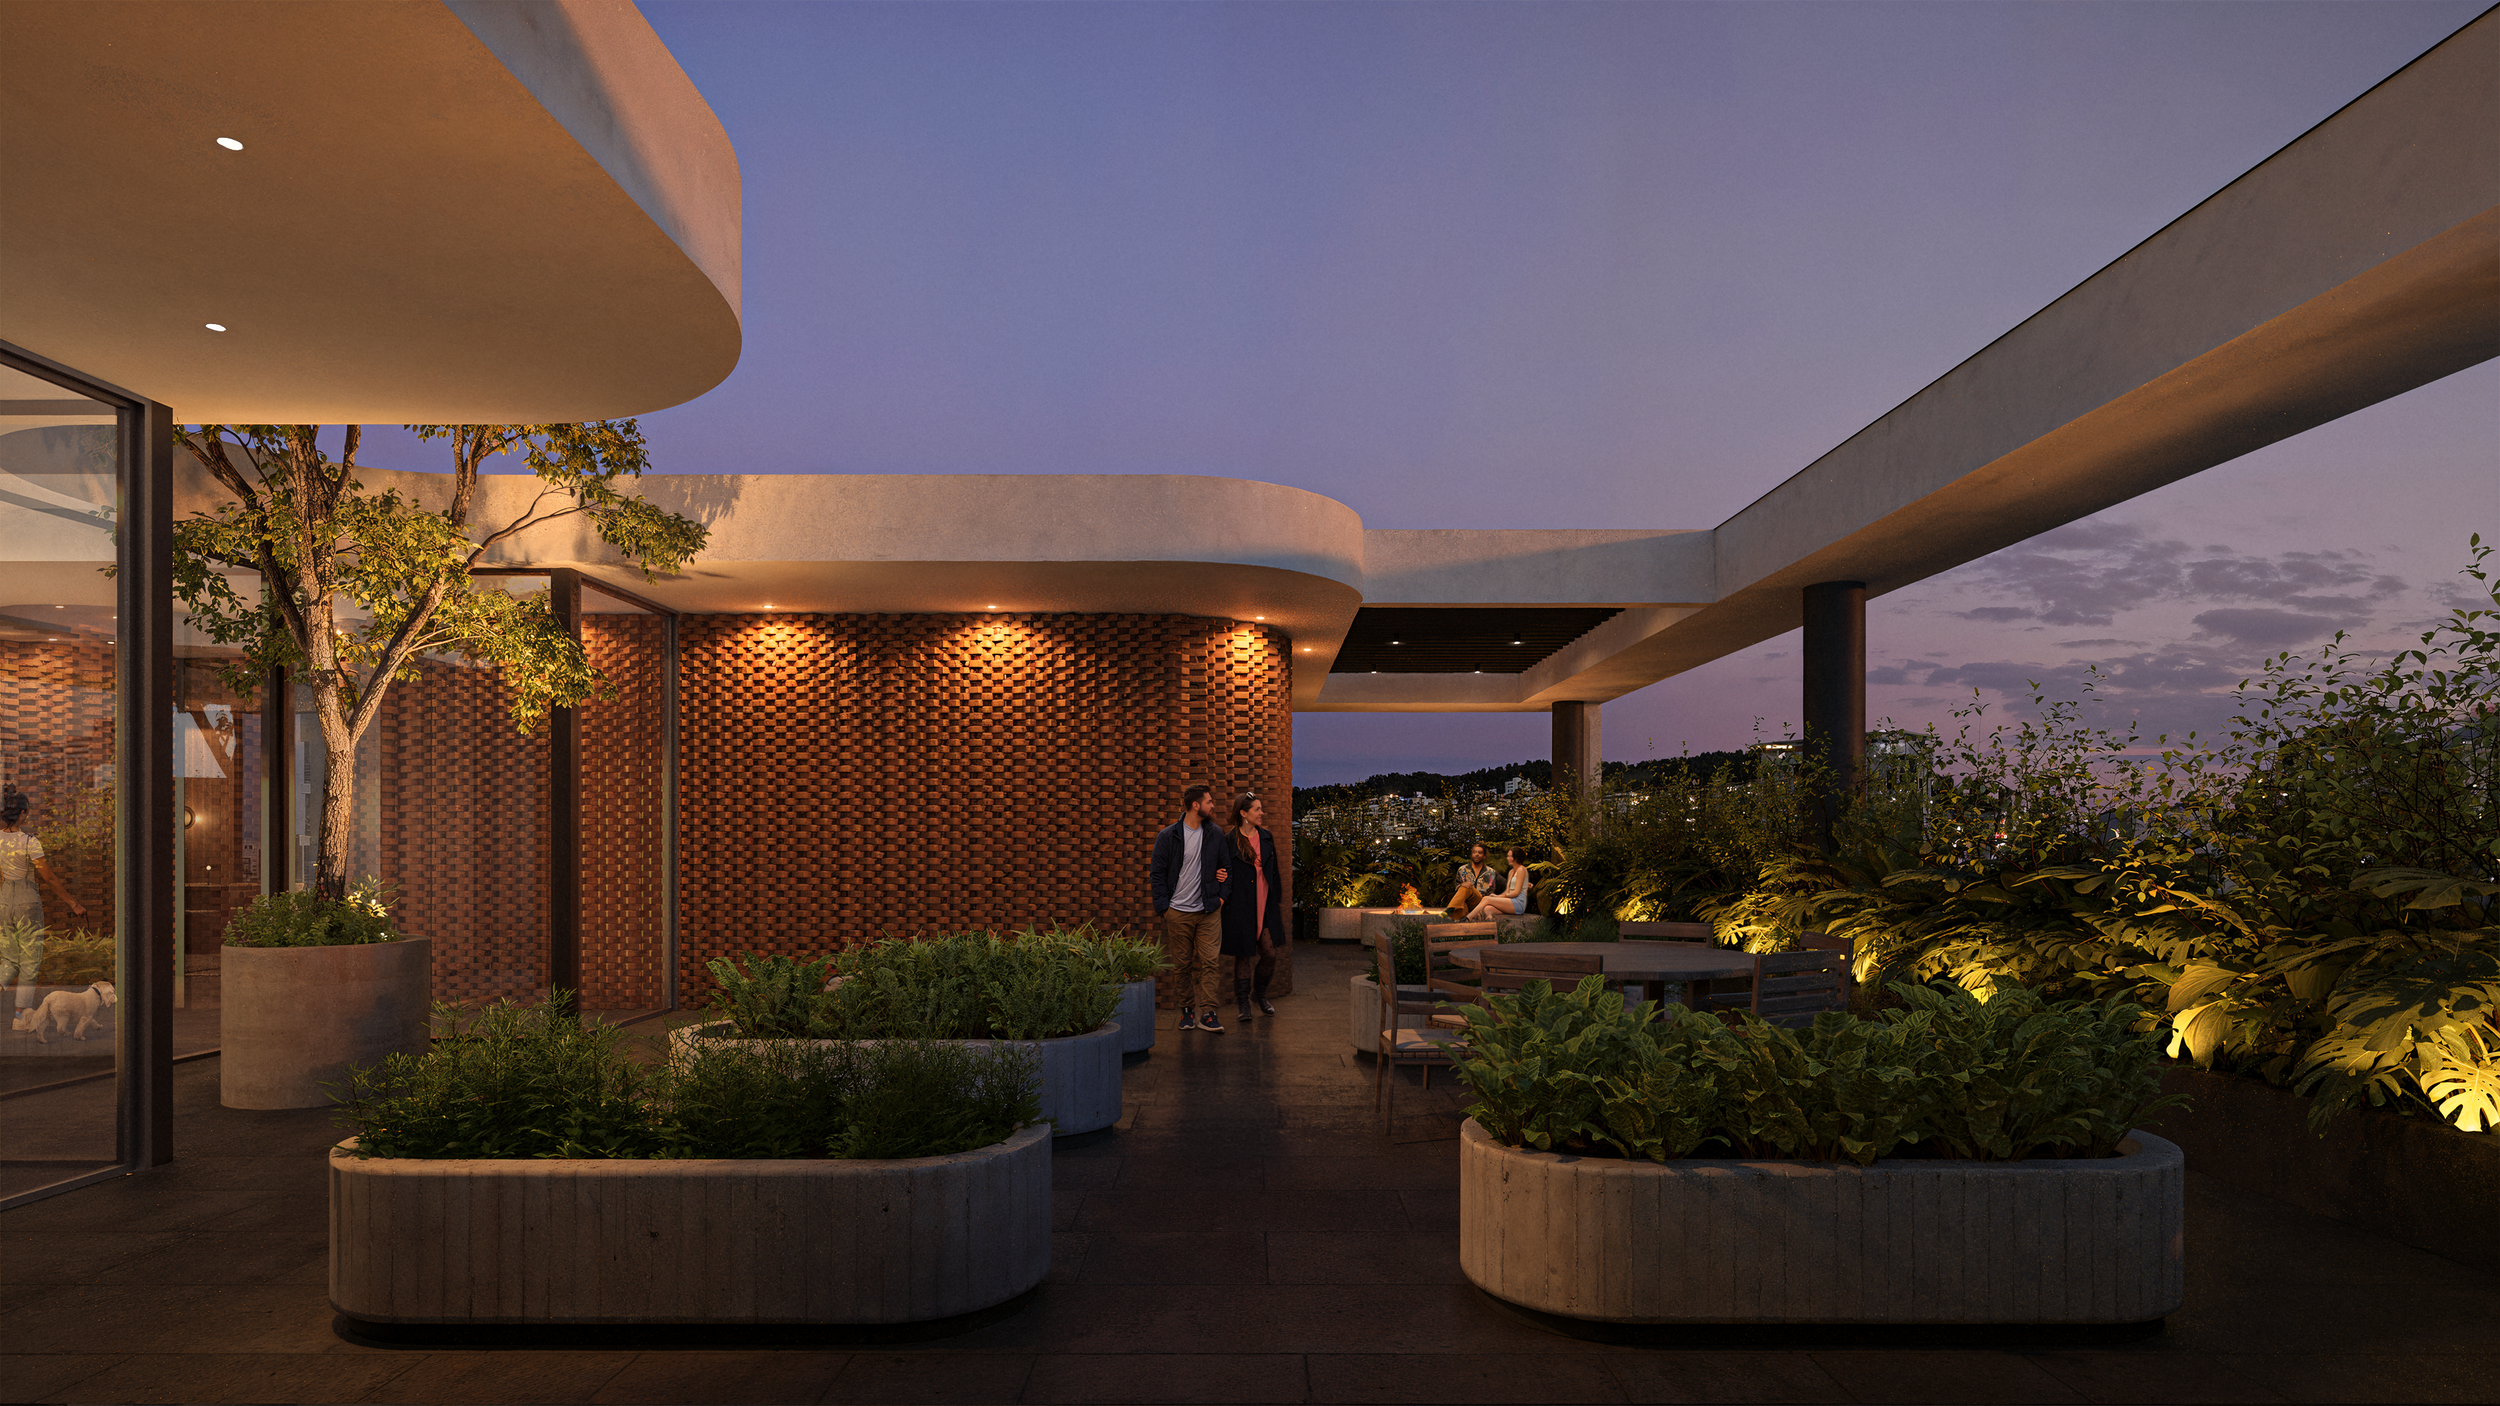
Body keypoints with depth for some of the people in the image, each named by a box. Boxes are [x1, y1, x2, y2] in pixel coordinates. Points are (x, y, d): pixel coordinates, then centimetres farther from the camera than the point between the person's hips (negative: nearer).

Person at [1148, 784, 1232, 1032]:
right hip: (1178, 912, -1)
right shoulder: (1168, 836, -2)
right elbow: (1157, 873, 1)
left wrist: (1222, 895, 1)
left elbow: (1226, 866, 16)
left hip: (1209, 911, 1)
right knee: (1182, 965, 5)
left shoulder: (1216, 834, 6)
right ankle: (1187, 1010, 17)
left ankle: (1207, 1013, -4)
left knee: (1209, 961, -6)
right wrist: (1163, 906, -6)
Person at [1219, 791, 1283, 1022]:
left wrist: (1277, 900, 14)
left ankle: (1260, 993, 26)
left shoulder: (1266, 837, 10)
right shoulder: (1230, 840, -6)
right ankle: (1243, 1002, 15)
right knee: (1243, 954, 3)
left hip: (1265, 905, 5)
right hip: (1240, 906, -4)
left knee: (1269, 953, 2)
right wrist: (1223, 897, -16)